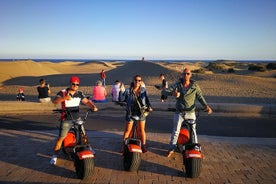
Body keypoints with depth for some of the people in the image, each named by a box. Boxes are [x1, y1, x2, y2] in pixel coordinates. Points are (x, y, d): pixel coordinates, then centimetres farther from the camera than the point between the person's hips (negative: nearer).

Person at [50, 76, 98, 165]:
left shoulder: (80, 93, 5)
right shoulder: (63, 92, -8)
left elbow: (86, 101, 3)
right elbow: (55, 101, -21)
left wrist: (93, 106, -18)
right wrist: (64, 98, -38)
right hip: (66, 119, -4)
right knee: (61, 138, -3)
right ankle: (54, 156, 11)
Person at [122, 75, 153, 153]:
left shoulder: (143, 90, 0)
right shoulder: (128, 91, -5)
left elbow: (147, 99, 0)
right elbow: (126, 100, -1)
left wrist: (149, 107, -13)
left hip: (141, 112, 2)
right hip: (131, 113, -1)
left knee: (142, 130, 12)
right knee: (127, 130, 4)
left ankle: (143, 146, 25)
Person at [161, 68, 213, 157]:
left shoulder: (195, 85, -4)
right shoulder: (177, 85, -7)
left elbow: (200, 97, -1)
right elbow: (164, 91, -14)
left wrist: (206, 106, -20)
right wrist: (172, 93, -36)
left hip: (191, 112, 1)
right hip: (179, 112, 0)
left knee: (193, 131, 8)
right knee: (176, 131, 6)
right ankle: (172, 148, 22)